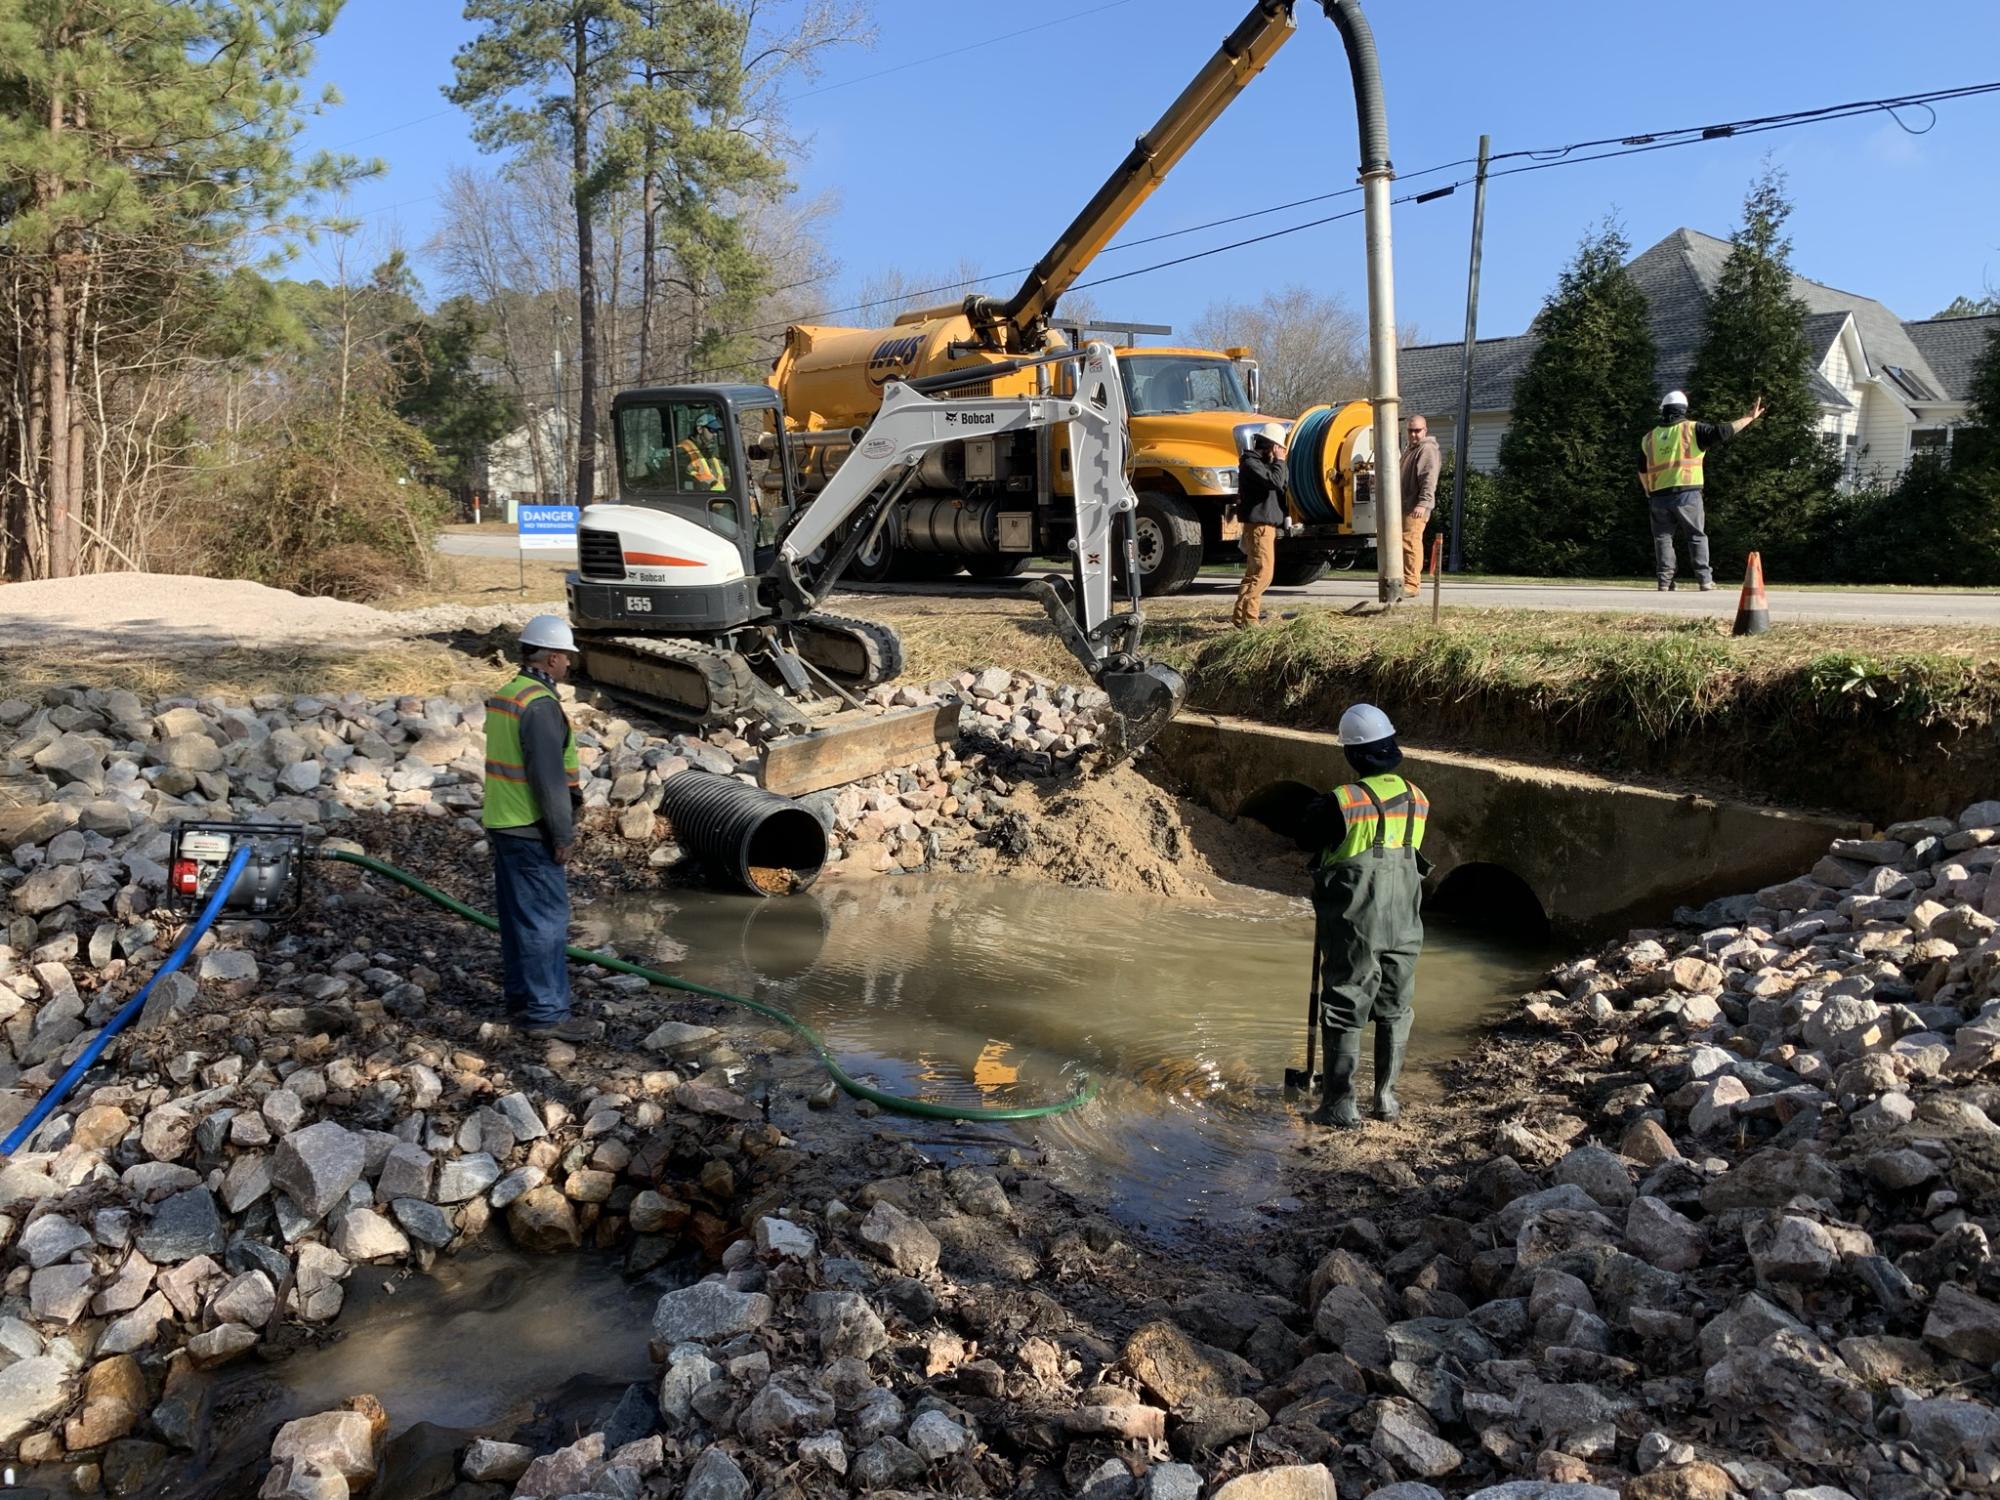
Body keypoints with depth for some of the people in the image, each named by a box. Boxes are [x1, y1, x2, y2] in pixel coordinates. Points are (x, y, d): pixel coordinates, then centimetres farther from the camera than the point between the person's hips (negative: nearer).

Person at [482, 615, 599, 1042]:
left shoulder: (502, 696, 13)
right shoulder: (540, 704, -19)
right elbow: (548, 776, -22)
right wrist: (563, 833, -16)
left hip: (501, 823, 10)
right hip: (530, 831, -10)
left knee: (517, 913, 17)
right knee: (546, 918, -5)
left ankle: (520, 995, 27)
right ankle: (546, 1012, -2)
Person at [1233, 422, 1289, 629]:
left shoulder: (1262, 463, 20)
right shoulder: (1250, 463, -12)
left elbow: (1279, 487, 22)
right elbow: (1275, 481, -23)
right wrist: (1279, 461, -12)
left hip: (1266, 524, 11)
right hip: (1258, 525, -11)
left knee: (1255, 571, 18)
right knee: (1261, 573, -17)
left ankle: (1252, 610, 28)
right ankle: (1245, 618, -21)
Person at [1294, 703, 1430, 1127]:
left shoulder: (1340, 802, -17)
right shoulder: (1417, 801, 1)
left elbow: (1306, 838, -3)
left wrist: (1316, 809, 19)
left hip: (1353, 926, -5)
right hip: (1404, 925, 5)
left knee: (1344, 1012, 4)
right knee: (1394, 1012, 16)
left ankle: (1341, 1104, 6)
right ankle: (1387, 1096, 23)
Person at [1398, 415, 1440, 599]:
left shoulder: (1427, 449, -7)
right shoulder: (1408, 448, 24)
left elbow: (1429, 479, -18)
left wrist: (1423, 503, -27)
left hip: (1416, 507, -10)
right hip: (1405, 505, 10)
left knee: (1410, 543, -16)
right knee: (1405, 544, 13)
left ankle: (1411, 585, -19)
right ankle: (1412, 582, 20)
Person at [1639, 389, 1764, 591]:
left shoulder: (1649, 438, 12)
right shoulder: (1692, 430, 1)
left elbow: (1643, 472, 16)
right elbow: (1722, 432, -6)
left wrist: (1650, 495, 26)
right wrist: (1750, 417, 3)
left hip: (1659, 497, 2)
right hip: (1687, 493, -2)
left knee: (1663, 537, 9)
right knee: (1696, 536, 5)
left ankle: (1664, 580, 2)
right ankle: (1704, 579, 1)